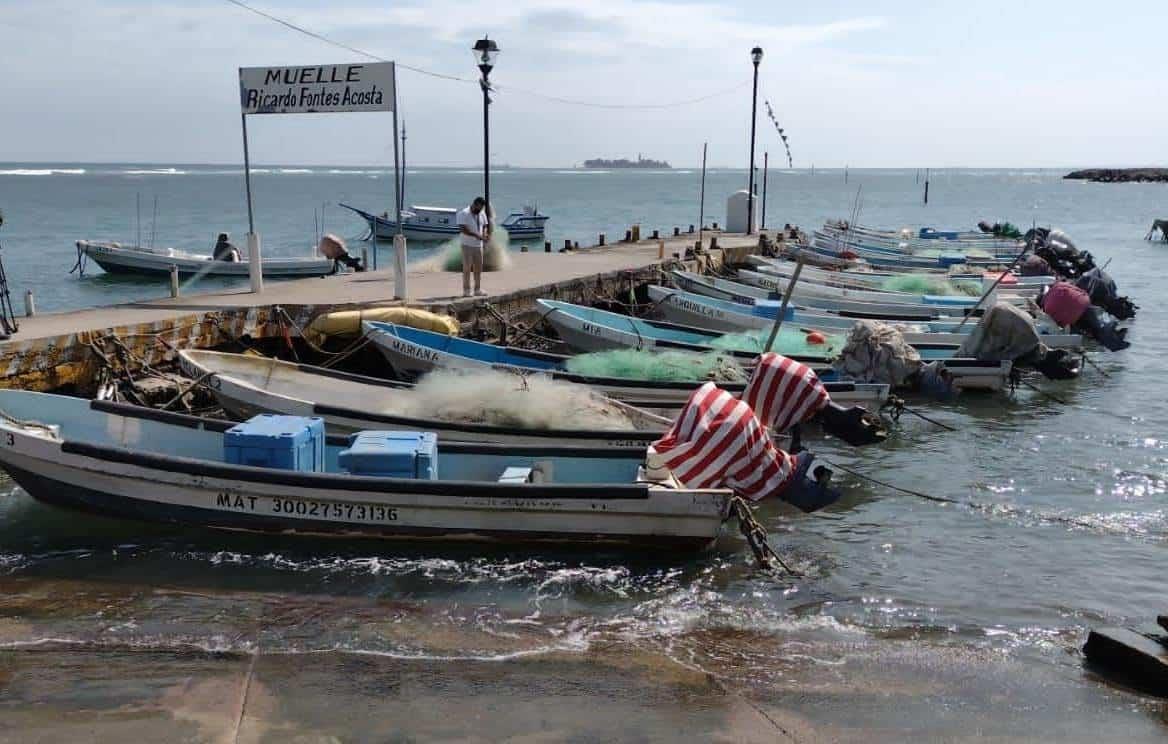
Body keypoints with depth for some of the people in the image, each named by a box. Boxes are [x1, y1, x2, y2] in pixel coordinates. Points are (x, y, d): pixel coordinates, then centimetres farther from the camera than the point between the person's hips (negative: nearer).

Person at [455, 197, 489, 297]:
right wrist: (477, 235, -25)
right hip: (467, 245, -6)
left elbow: (485, 226, 17)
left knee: (478, 268, 6)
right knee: (467, 268, -4)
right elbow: (463, 229, -19)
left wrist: (484, 236, -5)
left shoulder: (482, 214, 11)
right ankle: (466, 290, 0)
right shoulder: (463, 213, -10)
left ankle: (478, 289, 13)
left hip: (478, 245, 6)